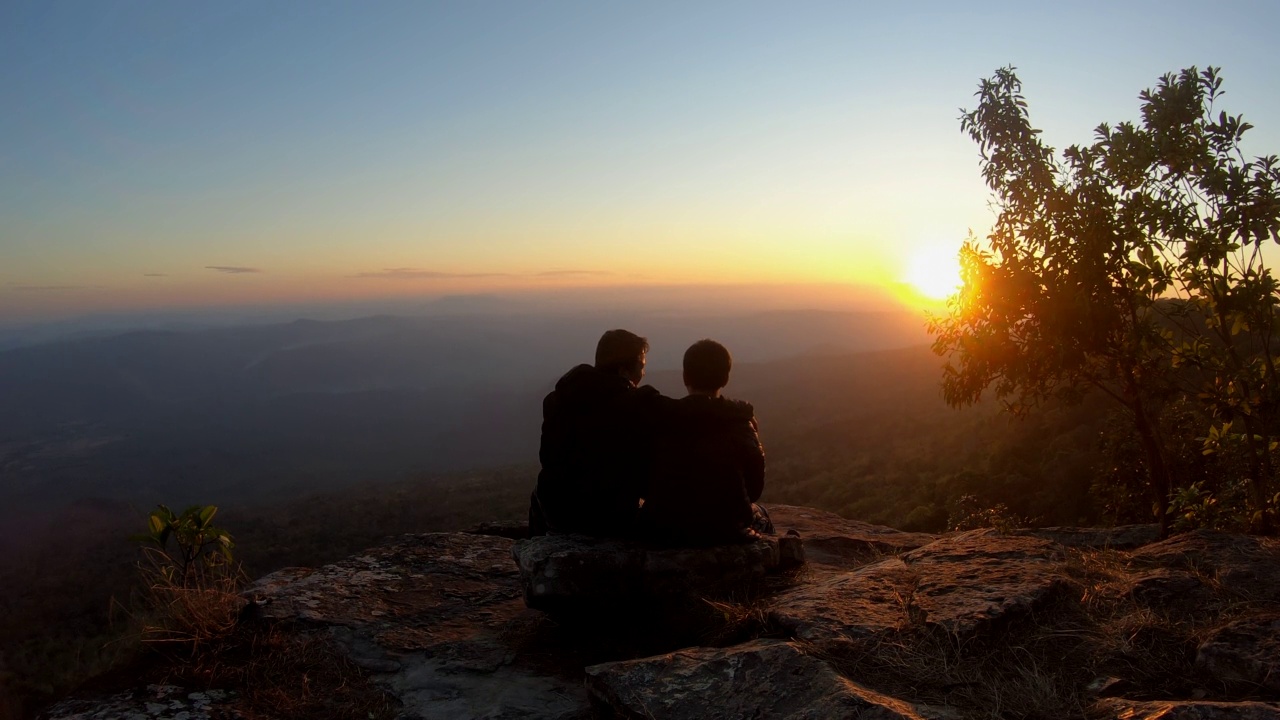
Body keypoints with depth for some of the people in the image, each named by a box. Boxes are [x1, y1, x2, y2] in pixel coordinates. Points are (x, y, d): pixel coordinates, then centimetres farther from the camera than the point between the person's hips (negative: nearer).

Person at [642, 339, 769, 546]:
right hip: (723, 528, -1)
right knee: (760, 516, 31)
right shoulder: (739, 420, -8)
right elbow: (754, 487, -4)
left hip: (664, 529, 2)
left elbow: (647, 483, 3)